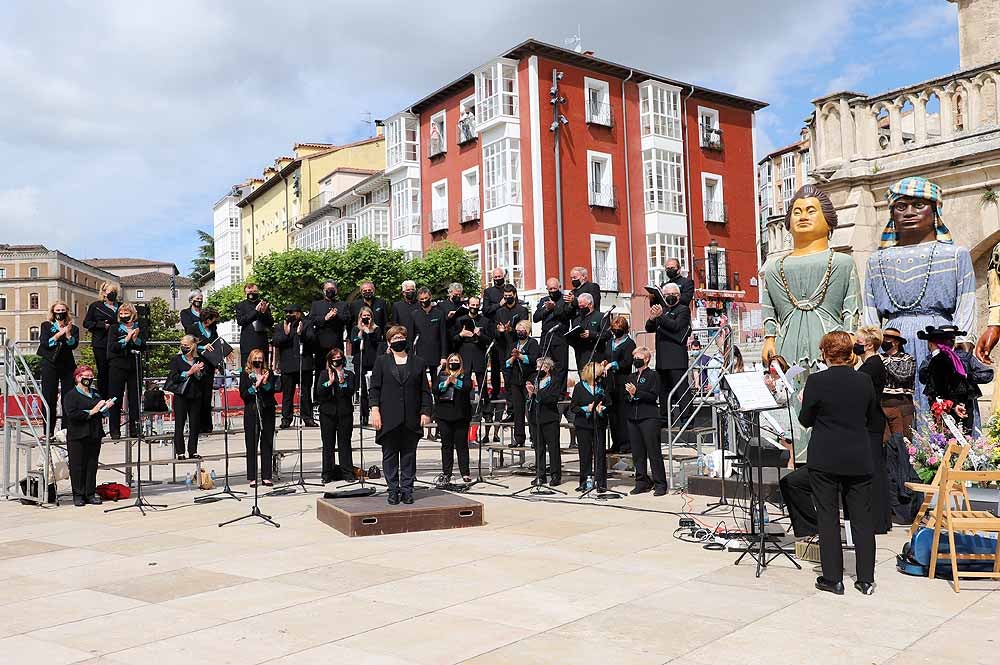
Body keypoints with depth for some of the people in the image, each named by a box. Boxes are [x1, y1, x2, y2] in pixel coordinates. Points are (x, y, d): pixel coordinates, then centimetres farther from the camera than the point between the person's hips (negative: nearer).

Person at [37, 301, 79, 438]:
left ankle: (66, 429, 2)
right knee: (49, 398, -3)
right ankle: (49, 431, 0)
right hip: (50, 365, -1)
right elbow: (44, 343, -3)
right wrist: (58, 334, -12)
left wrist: (68, 334, -17)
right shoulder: (46, 326, 10)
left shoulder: (73, 328, 12)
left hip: (68, 365, 1)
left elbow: (74, 345, -2)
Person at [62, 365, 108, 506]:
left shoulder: (96, 394, 17)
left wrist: (106, 407, 1)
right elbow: (72, 414, -16)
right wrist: (91, 412, -15)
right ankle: (78, 495, 6)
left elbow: (102, 414, 22)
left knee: (92, 465, 6)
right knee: (77, 466, -1)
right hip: (78, 437, -5)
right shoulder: (71, 395, -2)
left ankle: (90, 494, 13)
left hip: (95, 435, 5)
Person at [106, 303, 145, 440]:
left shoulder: (138, 328, 10)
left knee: (135, 398, 4)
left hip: (134, 367, 2)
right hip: (118, 367, -2)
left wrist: (136, 339, -14)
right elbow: (112, 347, -8)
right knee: (116, 398, -1)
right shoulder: (115, 329, 4)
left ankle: (134, 428, 11)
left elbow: (144, 347, 3)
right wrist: (126, 339, -17)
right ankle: (114, 430, 4)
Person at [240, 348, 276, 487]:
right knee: (252, 445, 0)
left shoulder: (268, 373, 10)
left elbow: (272, 391, 0)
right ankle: (252, 477, 5)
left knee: (267, 443, 3)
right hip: (251, 412, -2)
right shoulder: (245, 374, 5)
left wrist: (265, 383, -17)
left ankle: (266, 476, 8)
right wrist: (256, 385, -14)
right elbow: (243, 394, -4)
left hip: (267, 412, 2)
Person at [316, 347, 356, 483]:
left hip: (345, 412, 0)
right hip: (327, 413, 1)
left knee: (344, 443, -1)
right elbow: (319, 391, -2)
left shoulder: (349, 374, 11)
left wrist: (342, 382, -16)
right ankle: (328, 474, 7)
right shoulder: (324, 374, 12)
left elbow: (352, 391, -2)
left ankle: (347, 473, 3)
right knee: (328, 444, 2)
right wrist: (329, 382, -17)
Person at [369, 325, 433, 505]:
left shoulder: (418, 363, 12)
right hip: (389, 419, -1)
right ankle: (393, 490, 11)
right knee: (390, 455, 3)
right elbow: (374, 388, 4)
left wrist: (425, 412, 0)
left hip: (411, 420, 1)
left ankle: (407, 490, 12)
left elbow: (425, 390, 10)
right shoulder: (381, 362, 9)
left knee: (409, 455, 5)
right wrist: (375, 409, -6)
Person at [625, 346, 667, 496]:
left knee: (654, 452, -5)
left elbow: (654, 396, -11)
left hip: (649, 418, -6)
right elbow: (625, 397, 18)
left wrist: (636, 392, -17)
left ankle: (660, 484, 0)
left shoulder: (653, 375, -1)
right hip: (633, 418, 6)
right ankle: (642, 482, 15)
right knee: (637, 453, 6)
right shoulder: (631, 377, 18)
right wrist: (629, 396, -4)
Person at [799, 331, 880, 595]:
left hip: (825, 459, -3)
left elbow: (805, 421, -3)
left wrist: (803, 403, 16)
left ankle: (833, 579, 10)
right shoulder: (865, 380, -1)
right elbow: (873, 419, 11)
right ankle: (866, 580, 14)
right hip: (859, 460, 3)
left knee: (828, 518, 6)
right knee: (862, 518, 10)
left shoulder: (816, 381, -12)